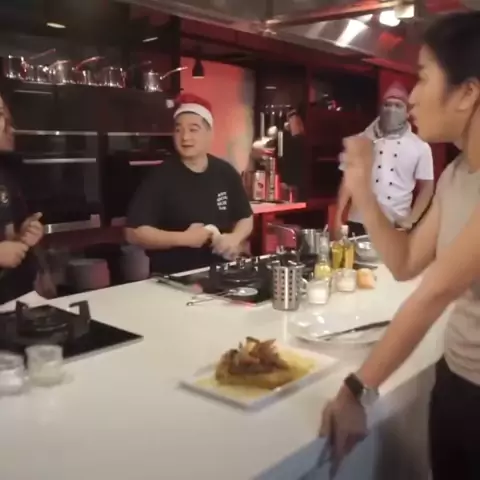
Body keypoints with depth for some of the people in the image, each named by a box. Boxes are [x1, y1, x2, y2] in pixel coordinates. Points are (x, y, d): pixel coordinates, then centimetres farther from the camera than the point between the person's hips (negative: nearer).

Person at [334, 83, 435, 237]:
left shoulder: (420, 147, 3)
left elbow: (426, 187, 6)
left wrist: (410, 220, -3)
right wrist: (338, 218, 0)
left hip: (396, 226, 0)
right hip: (360, 224, 1)